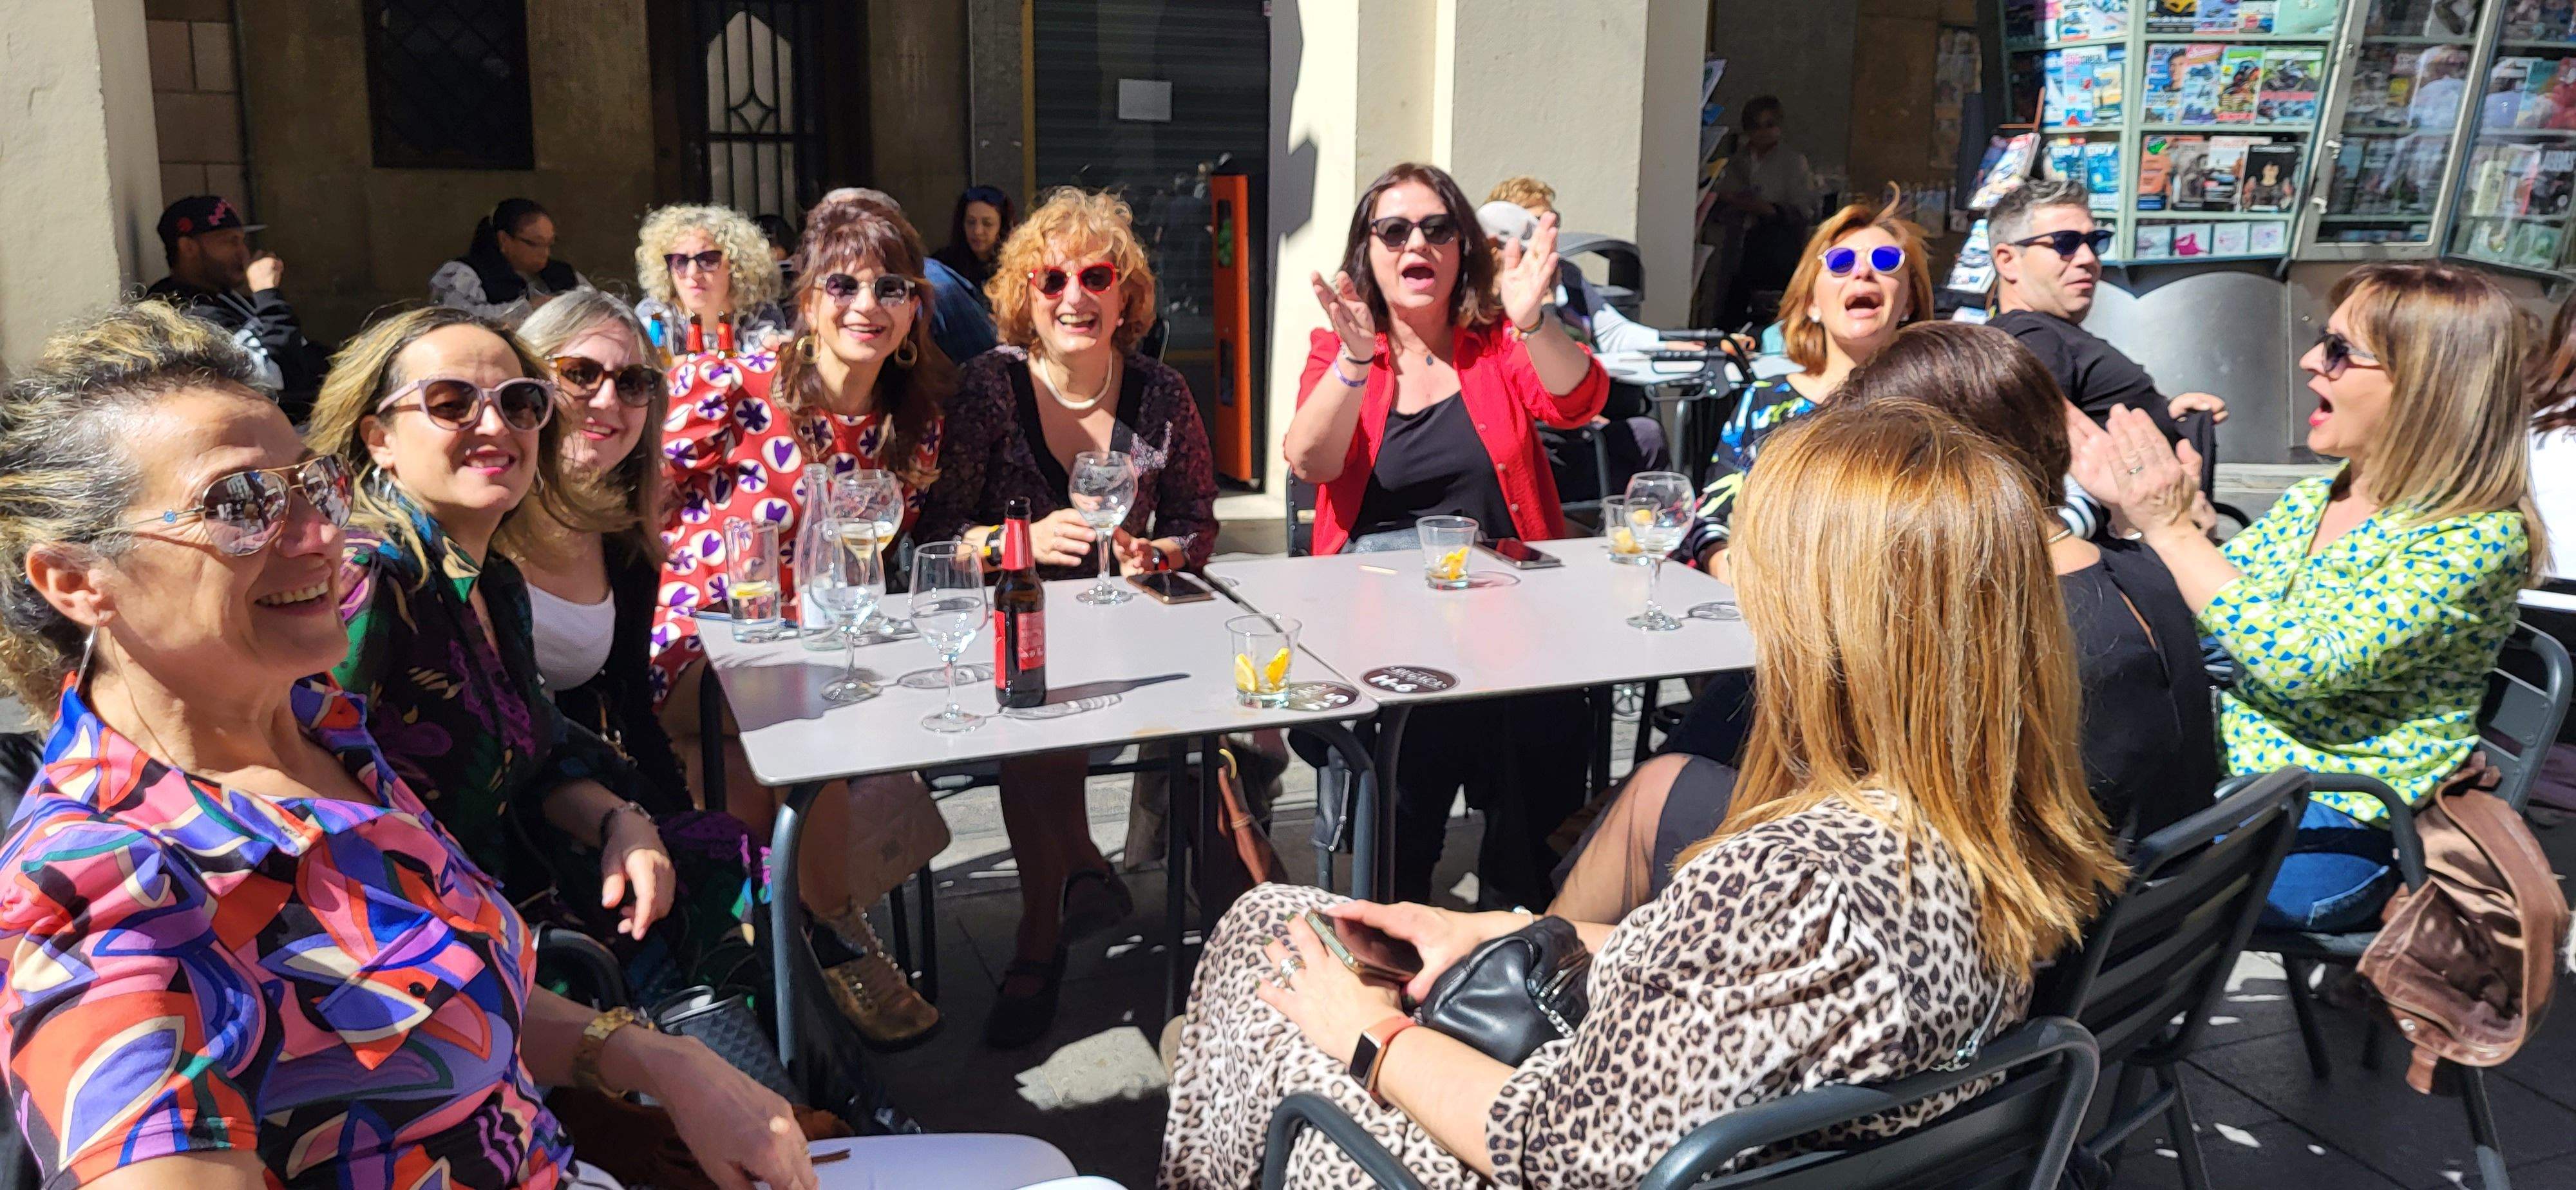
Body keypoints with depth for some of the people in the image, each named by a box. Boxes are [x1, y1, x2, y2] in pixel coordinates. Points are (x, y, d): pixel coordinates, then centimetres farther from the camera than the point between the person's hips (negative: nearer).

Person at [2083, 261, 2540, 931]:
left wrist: (2172, 528, -22)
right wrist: (2144, 512, -8)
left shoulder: (2478, 540, -15)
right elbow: (2192, 618, 7)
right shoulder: (2313, 500, 7)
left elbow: (2300, 666, -25)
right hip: (2227, 761, 7)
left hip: (2331, 831, -7)